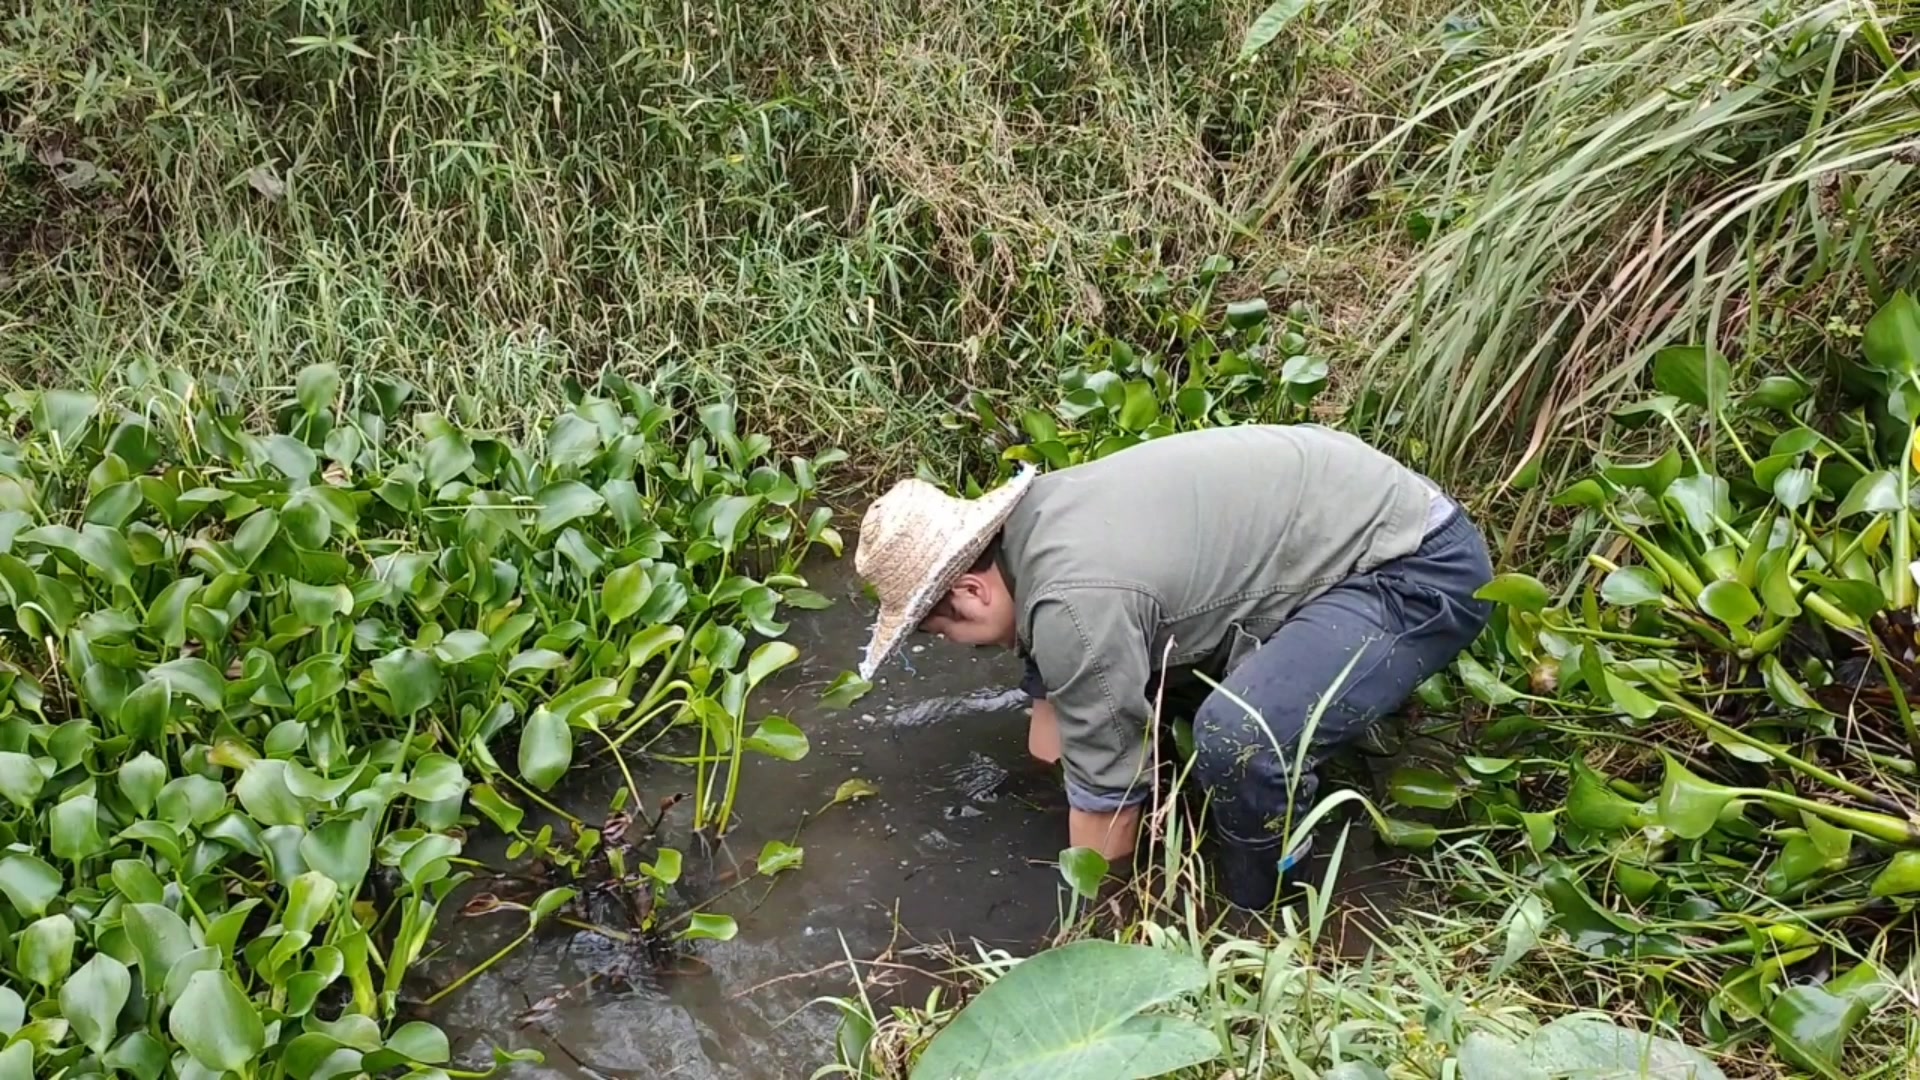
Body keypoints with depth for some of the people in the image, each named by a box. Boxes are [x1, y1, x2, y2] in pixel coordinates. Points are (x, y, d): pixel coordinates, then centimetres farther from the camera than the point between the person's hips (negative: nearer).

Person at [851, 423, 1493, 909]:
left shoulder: (1075, 607, -28)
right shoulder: (1031, 518, 1)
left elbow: (1106, 794, -17)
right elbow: (1056, 688, 15)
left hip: (1422, 569, -10)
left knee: (1237, 739, -31)